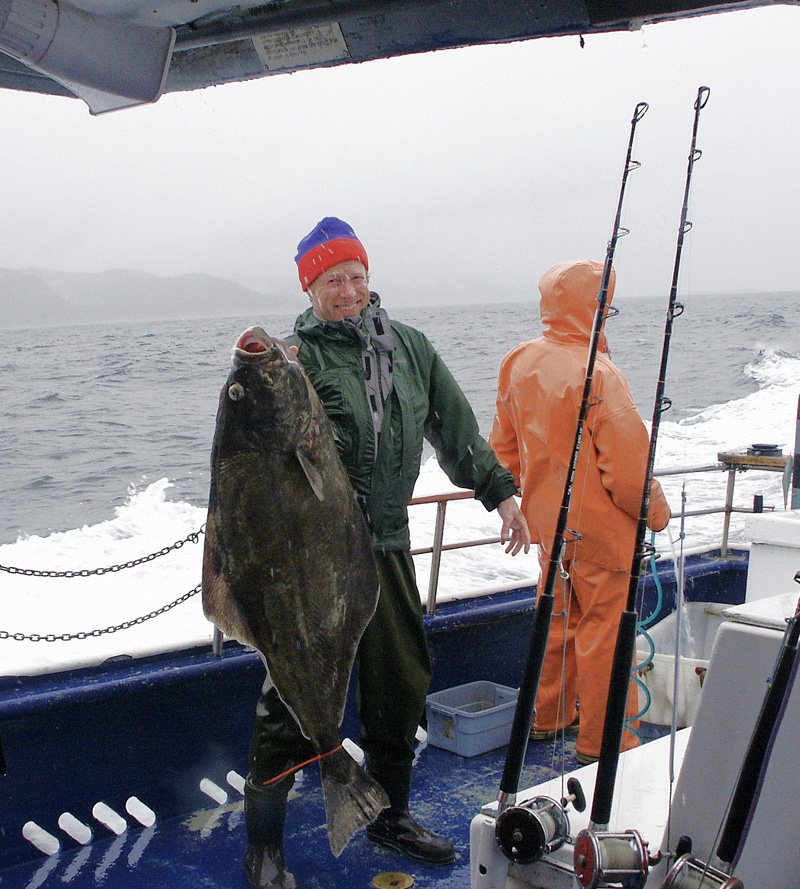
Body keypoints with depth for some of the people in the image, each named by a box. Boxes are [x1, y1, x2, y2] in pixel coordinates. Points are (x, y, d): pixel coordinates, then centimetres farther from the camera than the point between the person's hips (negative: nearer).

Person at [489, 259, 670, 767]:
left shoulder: (519, 364, 3)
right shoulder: (598, 374, -21)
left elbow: (505, 449, 11)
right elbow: (627, 463, -20)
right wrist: (656, 512, -5)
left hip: (549, 525, 8)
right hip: (601, 531, -7)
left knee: (558, 619, 21)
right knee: (604, 629, 4)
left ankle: (549, 716, 35)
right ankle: (602, 742, 13)